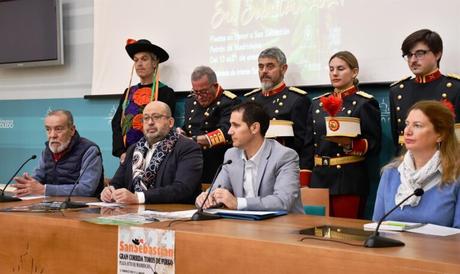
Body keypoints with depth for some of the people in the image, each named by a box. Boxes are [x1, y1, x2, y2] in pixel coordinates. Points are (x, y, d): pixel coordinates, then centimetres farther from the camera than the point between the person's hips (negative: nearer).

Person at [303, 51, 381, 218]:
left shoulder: (365, 103, -1)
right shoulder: (318, 103, 14)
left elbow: (374, 145, -4)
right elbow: (309, 145, 14)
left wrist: (350, 144, -23)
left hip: (349, 181, -5)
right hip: (318, 178, 5)